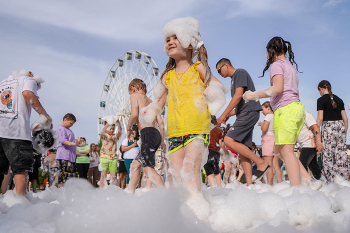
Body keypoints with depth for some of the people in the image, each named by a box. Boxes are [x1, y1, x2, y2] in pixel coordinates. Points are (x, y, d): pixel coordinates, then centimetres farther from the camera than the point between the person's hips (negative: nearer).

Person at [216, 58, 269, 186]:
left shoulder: (240, 73, -2)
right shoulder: (234, 79, 27)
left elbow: (239, 95, -15)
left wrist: (224, 114, -14)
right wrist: (229, 114, 13)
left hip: (249, 112, -10)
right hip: (245, 114, 10)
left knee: (229, 140, -19)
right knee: (242, 149, 2)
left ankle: (261, 162, -15)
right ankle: (249, 184, -2)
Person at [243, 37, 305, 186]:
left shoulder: (277, 65, -1)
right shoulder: (291, 65, 26)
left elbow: (278, 89, -16)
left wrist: (254, 95, -11)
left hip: (285, 109, -9)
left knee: (286, 151, -14)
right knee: (279, 150, 11)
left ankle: (296, 188, -21)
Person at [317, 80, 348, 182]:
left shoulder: (321, 100, -2)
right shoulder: (339, 99, 15)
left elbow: (320, 118, -9)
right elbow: (345, 118, 13)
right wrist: (344, 133, 19)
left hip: (328, 127, -6)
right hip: (340, 127, 6)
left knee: (328, 156, -3)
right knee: (342, 155, 8)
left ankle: (331, 181, -6)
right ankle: (344, 180, 10)